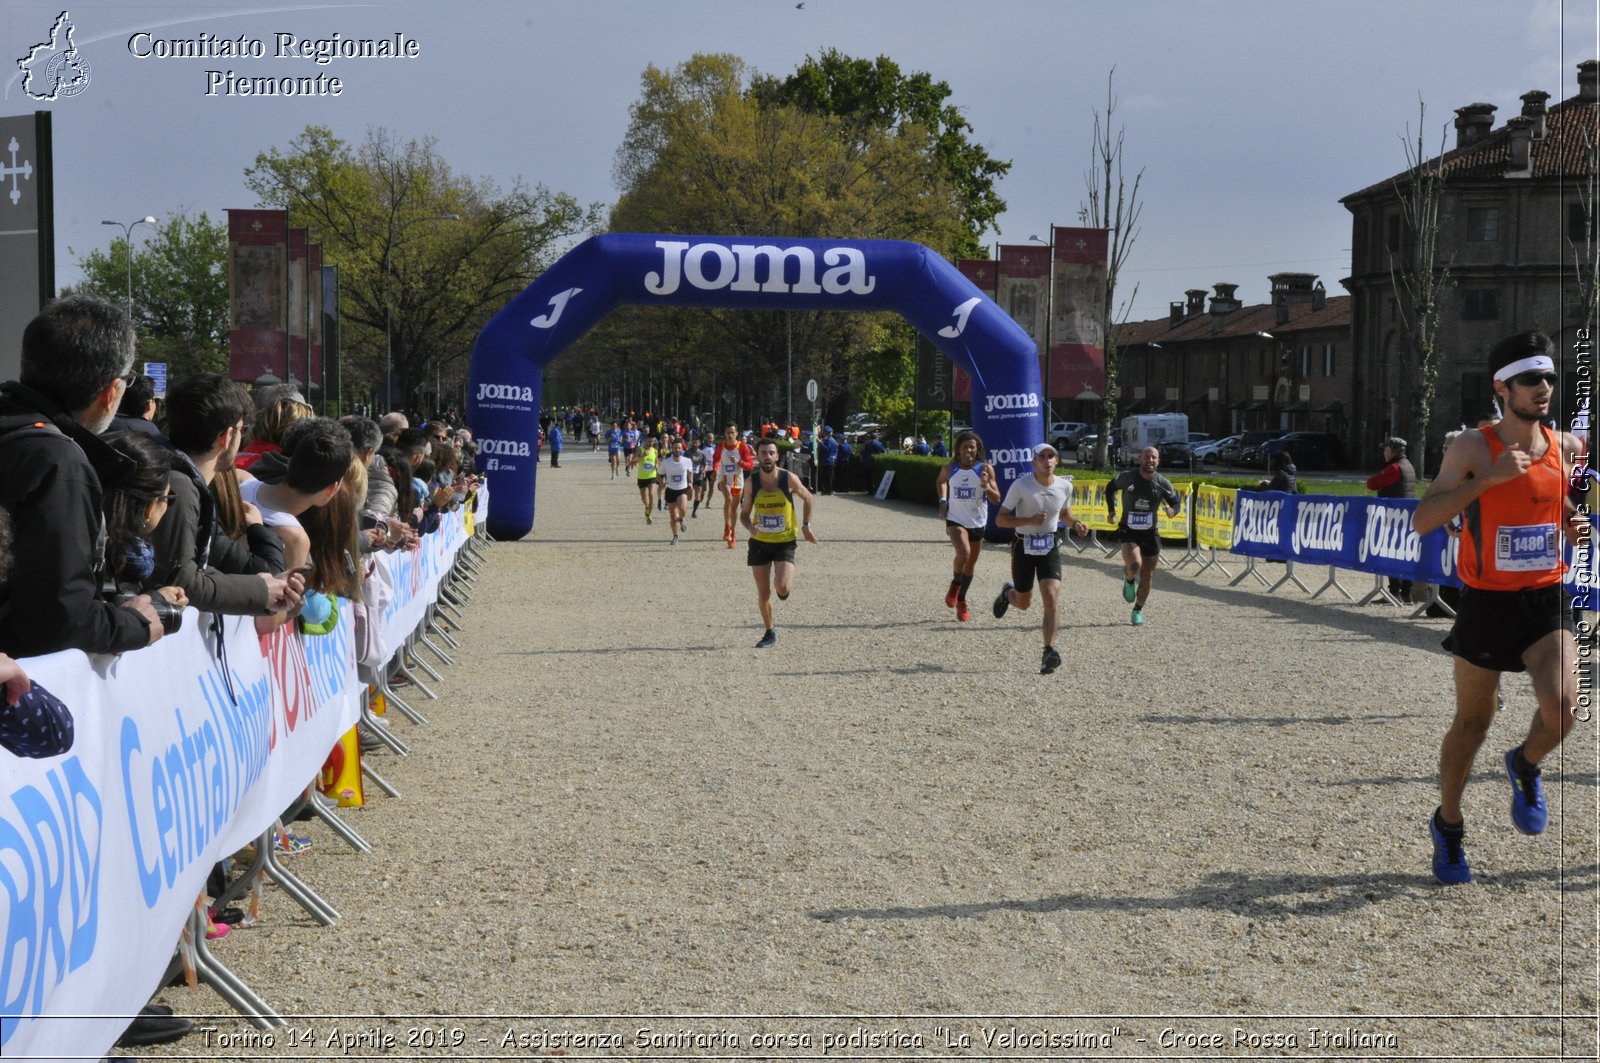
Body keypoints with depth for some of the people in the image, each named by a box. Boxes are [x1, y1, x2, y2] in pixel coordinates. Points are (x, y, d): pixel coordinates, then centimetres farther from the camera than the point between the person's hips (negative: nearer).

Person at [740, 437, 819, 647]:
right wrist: (750, 527, -19)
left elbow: (807, 498, 7)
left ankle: (785, 586, 20)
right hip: (759, 542, 2)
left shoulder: (789, 479, -13)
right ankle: (770, 633, 24)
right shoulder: (752, 482, -7)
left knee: (782, 588, -18)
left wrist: (806, 525, 3)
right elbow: (744, 513, 2)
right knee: (763, 593, 6)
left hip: (785, 541, -2)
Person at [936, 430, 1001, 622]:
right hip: (955, 520, -1)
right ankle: (955, 584, 2)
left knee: (970, 565, 12)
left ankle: (961, 602, 31)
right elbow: (941, 481, 20)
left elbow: (997, 499, -8)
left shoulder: (985, 469, -8)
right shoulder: (950, 469, -4)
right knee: (963, 554, -27)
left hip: (977, 522, 1)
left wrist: (986, 486, -27)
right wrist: (943, 500, 6)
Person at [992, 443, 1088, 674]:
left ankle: (1049, 651, -9)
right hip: (1024, 546, -2)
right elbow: (1000, 519, -12)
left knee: (1051, 598, -16)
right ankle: (1008, 593, 49)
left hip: (1050, 547, 2)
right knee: (1024, 603, 11)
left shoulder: (1065, 486, -3)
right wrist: (1029, 520, -26)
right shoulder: (1021, 485, -15)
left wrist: (1075, 524, -5)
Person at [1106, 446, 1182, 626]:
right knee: (1134, 565, -28)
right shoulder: (1127, 477, -9)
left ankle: (1138, 611, 29)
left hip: (1150, 533, 2)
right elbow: (1110, 488, 11)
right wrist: (1111, 509, 3)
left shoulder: (1163, 484, -6)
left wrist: (1172, 510, -19)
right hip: (1129, 531, -2)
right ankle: (1128, 580, 9)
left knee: (1147, 576, 8)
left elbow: (1175, 502, 4)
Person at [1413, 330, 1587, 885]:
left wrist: (1578, 527, -5)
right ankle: (1448, 826, 31)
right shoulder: (1473, 448, -11)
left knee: (1561, 708, -19)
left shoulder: (1566, 446, 3)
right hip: (1486, 604, -3)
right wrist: (1488, 478, -28)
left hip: (1546, 601, 3)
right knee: (1472, 724, 9)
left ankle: (1525, 767, 16)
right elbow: (1422, 521, -19)